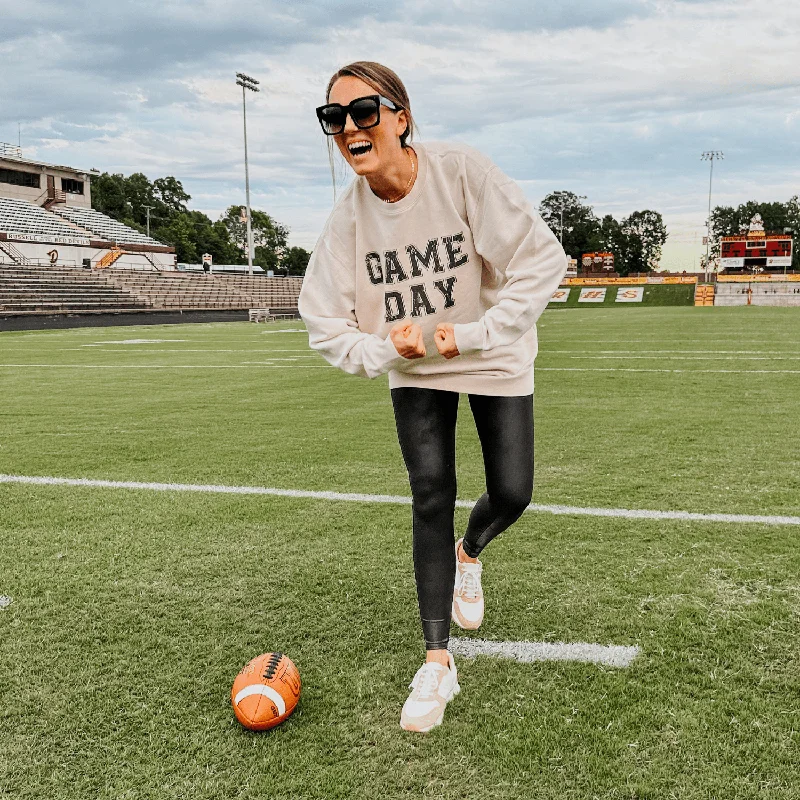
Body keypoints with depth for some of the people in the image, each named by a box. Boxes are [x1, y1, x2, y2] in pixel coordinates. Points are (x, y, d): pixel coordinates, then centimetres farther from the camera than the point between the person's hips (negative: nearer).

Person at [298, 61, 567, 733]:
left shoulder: (461, 170, -24)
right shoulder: (348, 215, -17)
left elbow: (542, 260, -24)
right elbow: (325, 325, -9)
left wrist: (474, 335, -28)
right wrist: (390, 349, -27)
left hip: (496, 357, 0)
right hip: (415, 371, 1)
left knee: (511, 494, 1)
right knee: (431, 500, -6)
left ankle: (470, 553, 40)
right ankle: (438, 662, 7)